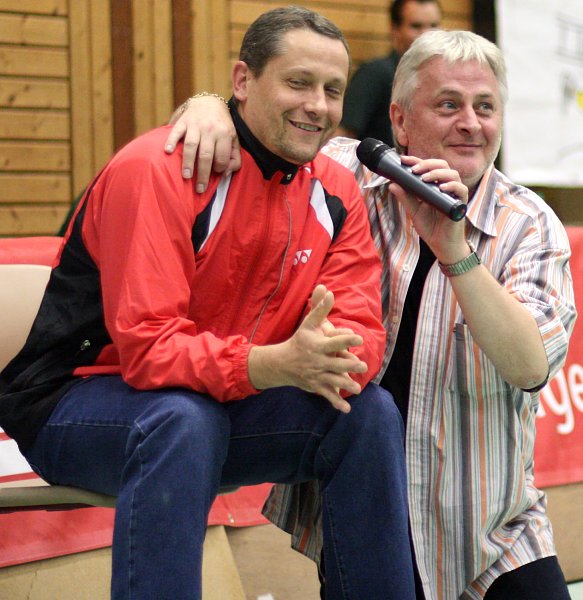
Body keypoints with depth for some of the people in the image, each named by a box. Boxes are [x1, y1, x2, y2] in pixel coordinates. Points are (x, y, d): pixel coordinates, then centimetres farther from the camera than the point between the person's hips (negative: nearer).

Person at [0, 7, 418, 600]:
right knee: (184, 419, -37)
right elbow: (147, 348, -27)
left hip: (225, 404, 6)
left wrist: (331, 359, -30)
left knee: (369, 410, -14)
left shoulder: (335, 190, 0)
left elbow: (363, 330, -5)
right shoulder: (154, 171, -22)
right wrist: (277, 364, -41)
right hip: (75, 401, -6)